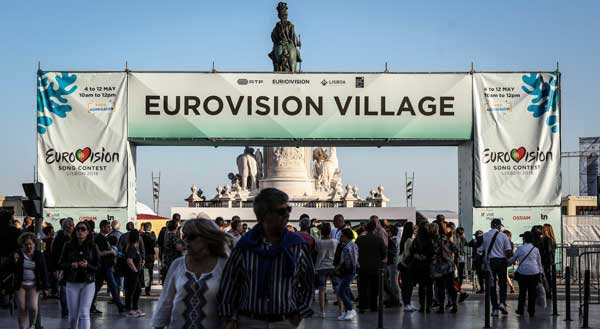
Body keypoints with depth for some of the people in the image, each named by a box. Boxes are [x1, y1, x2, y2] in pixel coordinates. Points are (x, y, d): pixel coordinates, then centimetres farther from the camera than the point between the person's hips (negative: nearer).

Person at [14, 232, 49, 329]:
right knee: (22, 308, -2)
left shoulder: (39, 255, 1)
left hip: (33, 286, 0)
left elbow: (44, 272, 4)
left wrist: (45, 286, 2)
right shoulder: (18, 255, -1)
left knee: (33, 307, -12)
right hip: (20, 285, 0)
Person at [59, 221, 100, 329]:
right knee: (73, 315, 9)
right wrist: (71, 265, -15)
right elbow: (61, 264, 4)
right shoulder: (69, 246, 2)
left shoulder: (92, 247, 0)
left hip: (88, 283, -2)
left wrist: (87, 265, -19)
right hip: (72, 283, 2)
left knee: (84, 314, -10)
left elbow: (98, 266, 0)